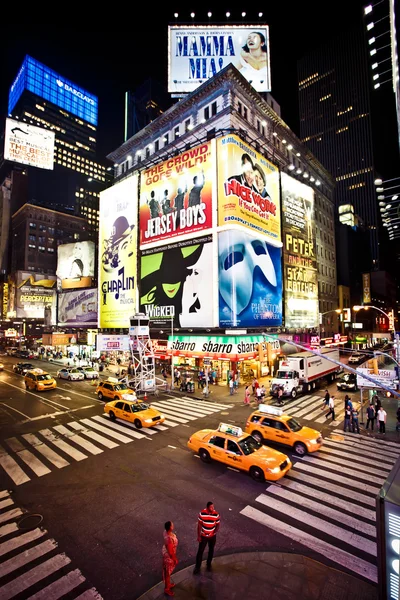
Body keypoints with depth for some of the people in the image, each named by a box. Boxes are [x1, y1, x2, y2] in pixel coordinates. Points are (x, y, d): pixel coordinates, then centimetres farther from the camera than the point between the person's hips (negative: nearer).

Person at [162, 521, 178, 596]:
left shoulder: (166, 532, -17)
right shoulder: (170, 539, -43)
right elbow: (170, 552, -29)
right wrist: (175, 559, -12)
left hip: (165, 551, 8)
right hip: (169, 556, -8)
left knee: (166, 570, 31)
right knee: (168, 572, 18)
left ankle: (168, 583, 55)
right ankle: (167, 589, 42)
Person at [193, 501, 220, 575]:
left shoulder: (216, 514, -22)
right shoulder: (202, 513, -24)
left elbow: (218, 525, -9)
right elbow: (199, 525, -12)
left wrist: (215, 532, -25)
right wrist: (198, 536, -8)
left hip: (212, 536, 1)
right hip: (203, 536, -1)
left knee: (211, 550, 20)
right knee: (200, 551, 10)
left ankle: (209, 564, 46)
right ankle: (197, 567, 33)